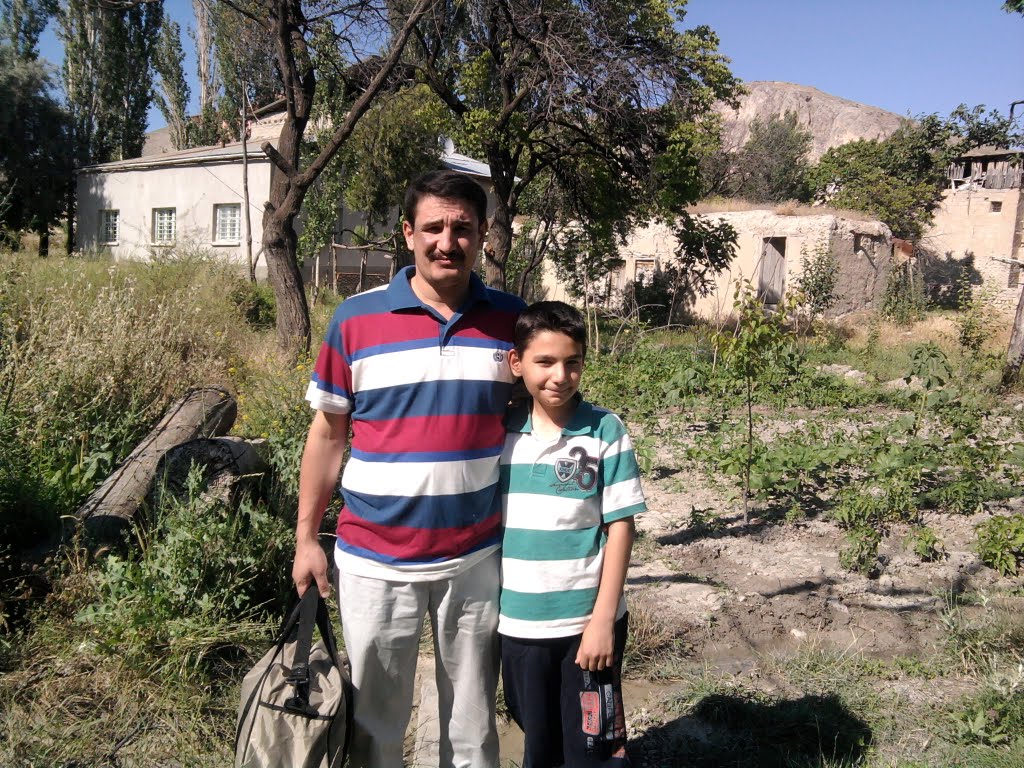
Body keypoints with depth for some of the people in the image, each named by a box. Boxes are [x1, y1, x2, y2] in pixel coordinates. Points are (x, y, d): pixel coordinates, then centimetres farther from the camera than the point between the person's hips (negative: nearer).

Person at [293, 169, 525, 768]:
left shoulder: (511, 318, -1)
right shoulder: (356, 319, -5)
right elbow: (328, 433, 2)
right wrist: (306, 539, 2)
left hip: (477, 559, 1)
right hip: (374, 561, -1)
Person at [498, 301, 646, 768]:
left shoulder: (605, 431, -11)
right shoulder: (500, 430, -2)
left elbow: (620, 525, -9)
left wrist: (603, 618, -11)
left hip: (587, 622, -3)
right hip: (518, 623, 3)